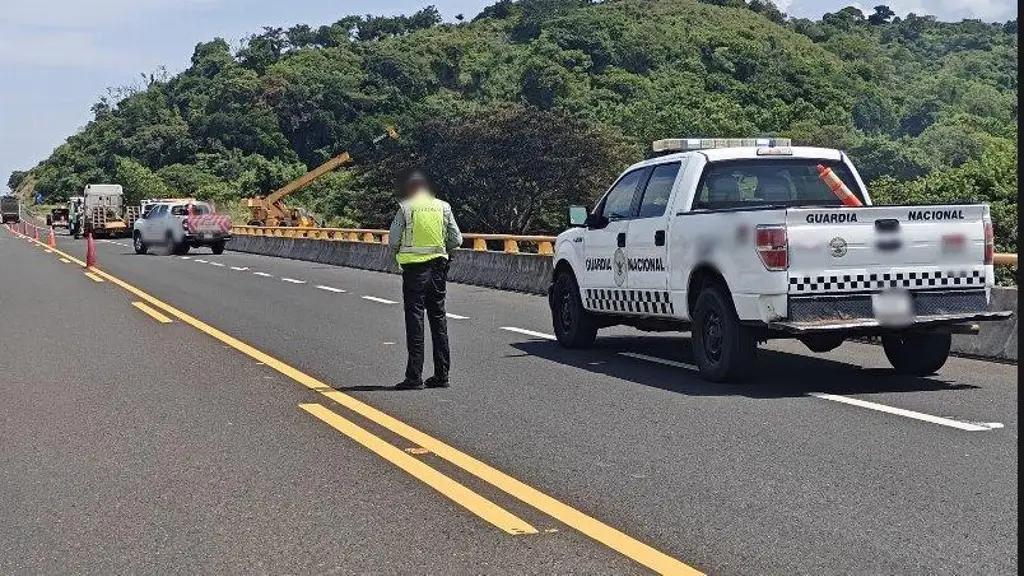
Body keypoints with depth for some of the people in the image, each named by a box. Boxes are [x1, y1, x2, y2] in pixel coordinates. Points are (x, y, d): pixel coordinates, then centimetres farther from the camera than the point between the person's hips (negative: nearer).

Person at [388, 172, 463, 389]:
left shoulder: (405, 209, -5)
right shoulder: (443, 207, 5)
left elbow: (393, 241, -5)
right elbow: (456, 240, 4)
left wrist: (399, 252, 15)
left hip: (414, 268, -4)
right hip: (438, 267, 4)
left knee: (414, 318, -2)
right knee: (438, 317, 11)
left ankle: (414, 376, -4)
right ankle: (441, 375, 13)